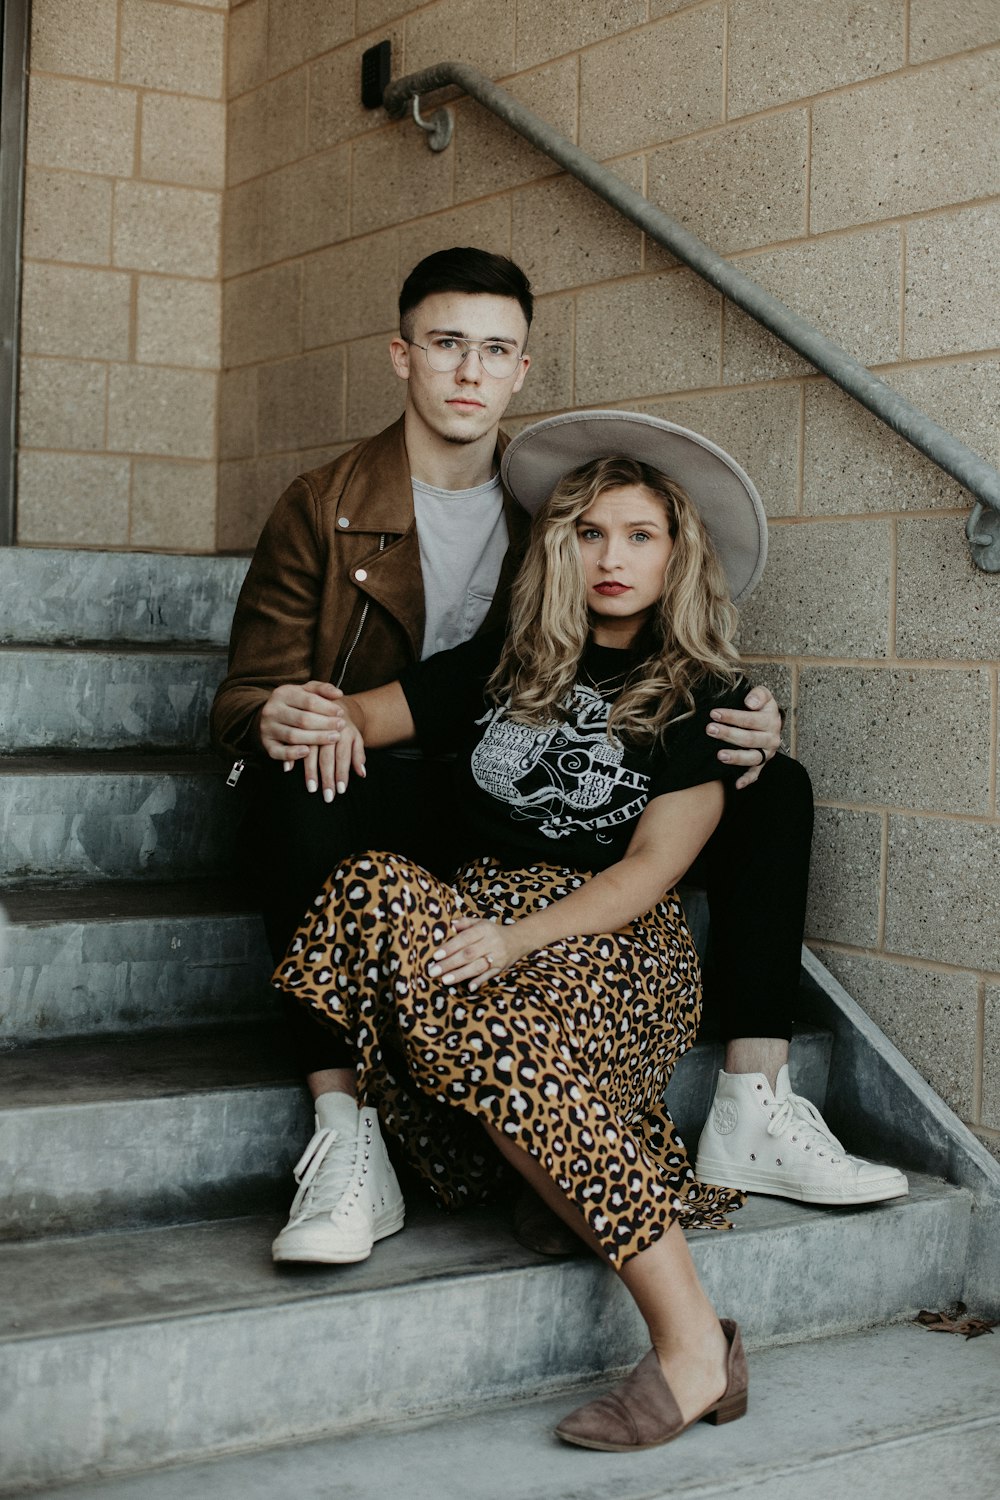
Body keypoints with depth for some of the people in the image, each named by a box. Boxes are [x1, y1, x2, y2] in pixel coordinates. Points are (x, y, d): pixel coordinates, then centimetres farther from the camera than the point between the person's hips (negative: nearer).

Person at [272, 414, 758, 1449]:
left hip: (617, 947, -4)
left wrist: (518, 936, -20)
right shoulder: (501, 667, 19)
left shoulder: (705, 696, 7)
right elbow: (364, 716, 23)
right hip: (486, 916, 4)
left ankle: (692, 1342, -29)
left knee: (490, 1028, -37)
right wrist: (333, 715, -3)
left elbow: (652, 866, -4)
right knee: (378, 890, -30)